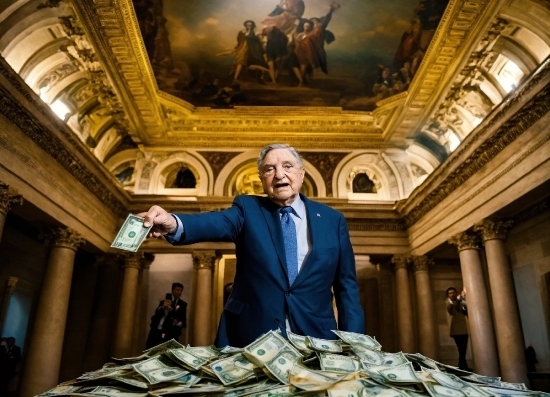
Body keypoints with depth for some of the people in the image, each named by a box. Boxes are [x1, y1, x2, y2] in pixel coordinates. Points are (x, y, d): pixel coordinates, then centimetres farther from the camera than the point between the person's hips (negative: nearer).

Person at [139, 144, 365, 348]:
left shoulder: (332, 219, 5)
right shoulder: (248, 208, 2)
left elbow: (346, 285, 5)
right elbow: (217, 223, -19)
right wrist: (174, 224, -40)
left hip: (314, 340, 1)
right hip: (250, 339, 0)